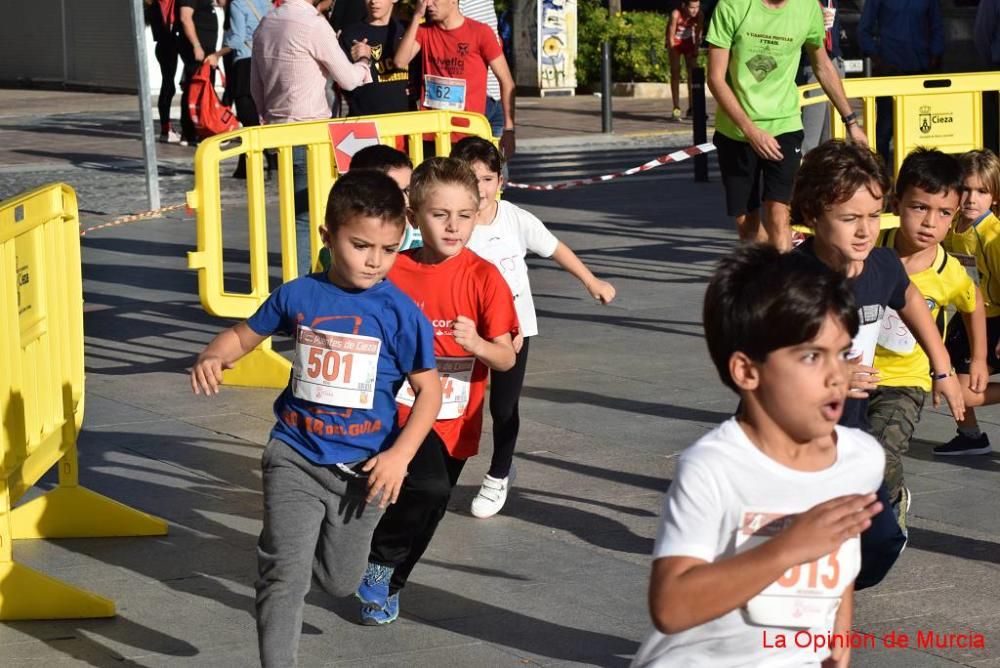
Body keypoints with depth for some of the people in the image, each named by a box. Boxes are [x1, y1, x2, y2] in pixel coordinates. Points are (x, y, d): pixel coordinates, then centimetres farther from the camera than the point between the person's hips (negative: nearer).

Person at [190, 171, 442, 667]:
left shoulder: (400, 313, -11)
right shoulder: (298, 296, -5)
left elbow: (429, 389, -6)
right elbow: (244, 334, 10)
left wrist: (399, 455, -16)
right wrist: (212, 358, -12)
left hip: (362, 466, 0)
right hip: (295, 457, 0)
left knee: (339, 583, 17)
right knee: (284, 572, -15)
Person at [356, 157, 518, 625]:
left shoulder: (483, 277, -7)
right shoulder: (393, 272, -6)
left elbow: (506, 358, -6)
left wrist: (477, 343, -26)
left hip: (456, 419, 2)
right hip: (404, 407, -2)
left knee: (430, 510, 13)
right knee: (428, 488, -26)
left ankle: (385, 585, 39)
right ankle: (381, 560, -1)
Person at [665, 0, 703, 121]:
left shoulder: (699, 15, -25)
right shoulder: (676, 15, -33)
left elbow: (699, 32, -8)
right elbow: (671, 35, -23)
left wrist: (696, 49, -8)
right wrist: (673, 54, -21)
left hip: (688, 43, 3)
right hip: (675, 43, -3)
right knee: (675, 73, -10)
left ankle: (691, 109, 4)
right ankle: (676, 108, -11)